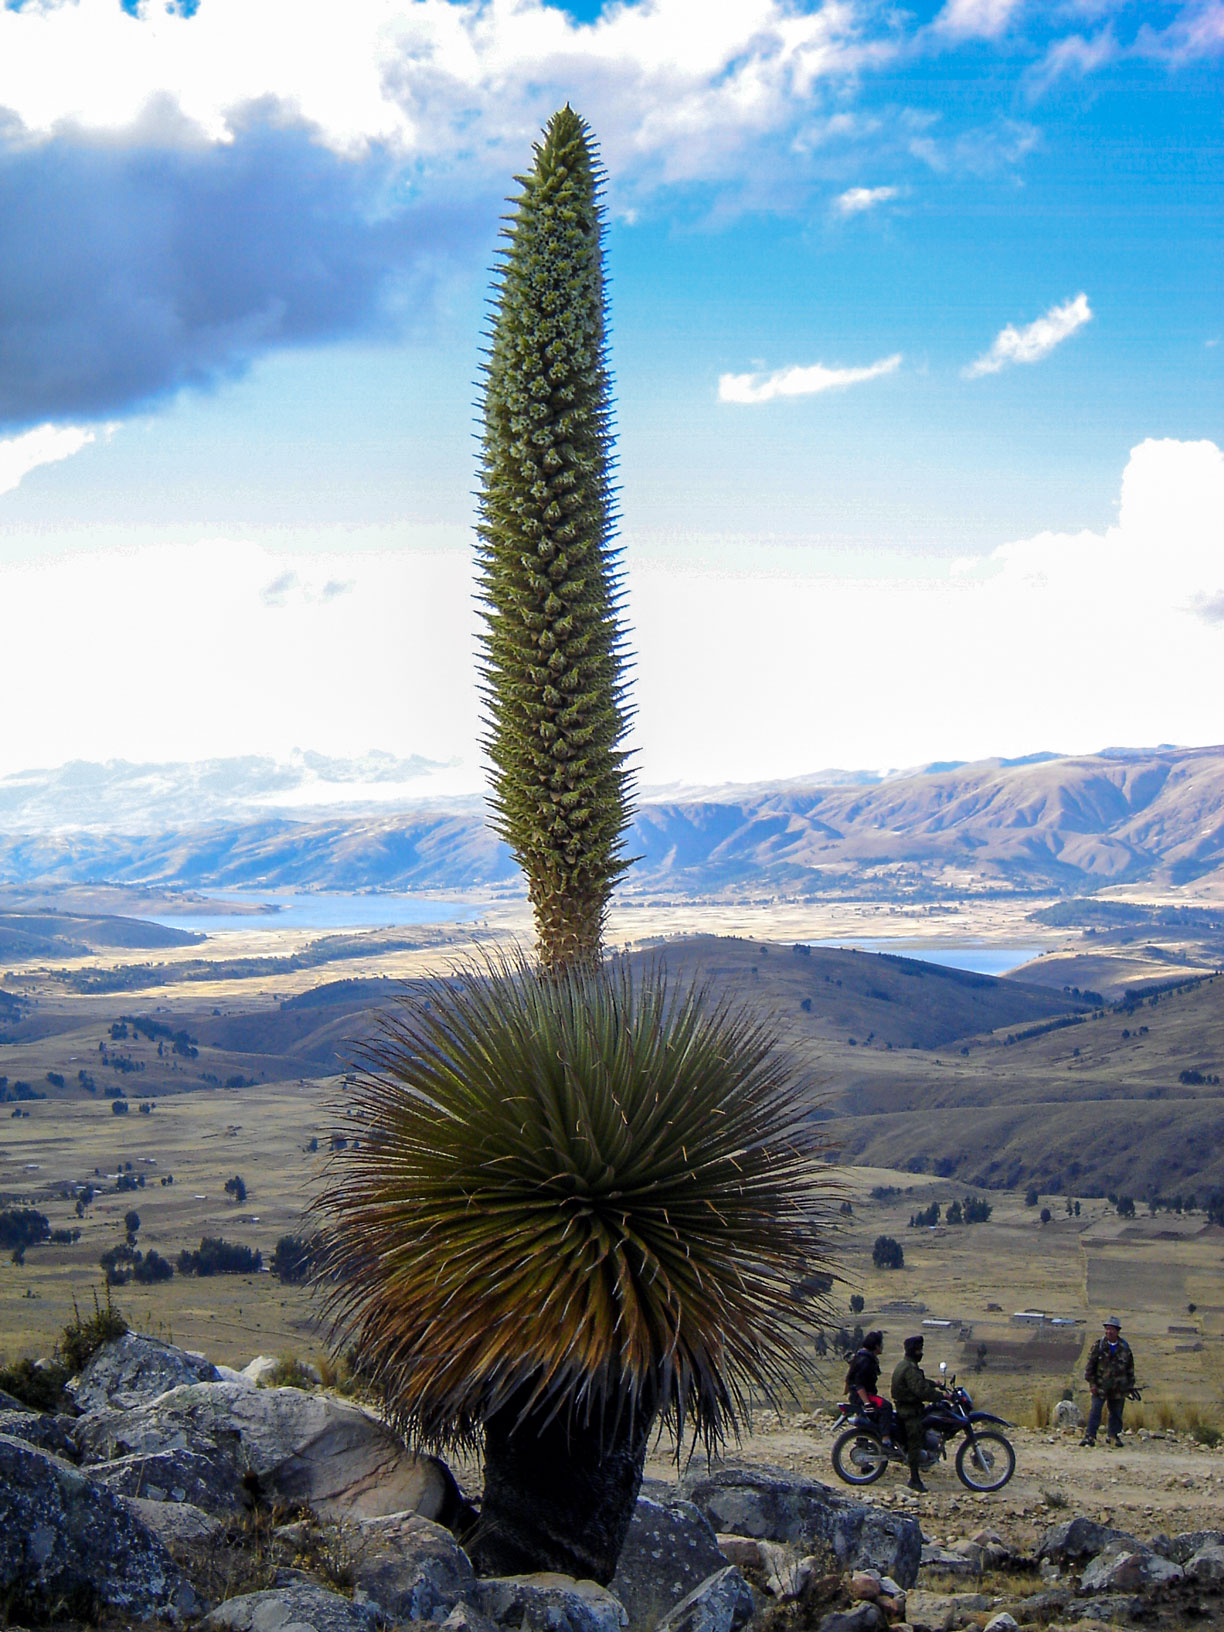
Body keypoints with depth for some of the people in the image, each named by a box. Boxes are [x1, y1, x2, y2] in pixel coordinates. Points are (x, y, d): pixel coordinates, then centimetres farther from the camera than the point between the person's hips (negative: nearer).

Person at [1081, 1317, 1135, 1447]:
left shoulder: (1124, 1347, 4)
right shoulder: (1098, 1345, -3)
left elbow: (1130, 1367, 13)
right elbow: (1090, 1364, -1)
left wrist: (1130, 1385, 12)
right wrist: (1091, 1382, -6)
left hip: (1118, 1387, 2)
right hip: (1100, 1386, -2)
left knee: (1116, 1413, 8)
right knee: (1095, 1411, -7)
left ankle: (1113, 1435, 22)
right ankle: (1090, 1436, -3)